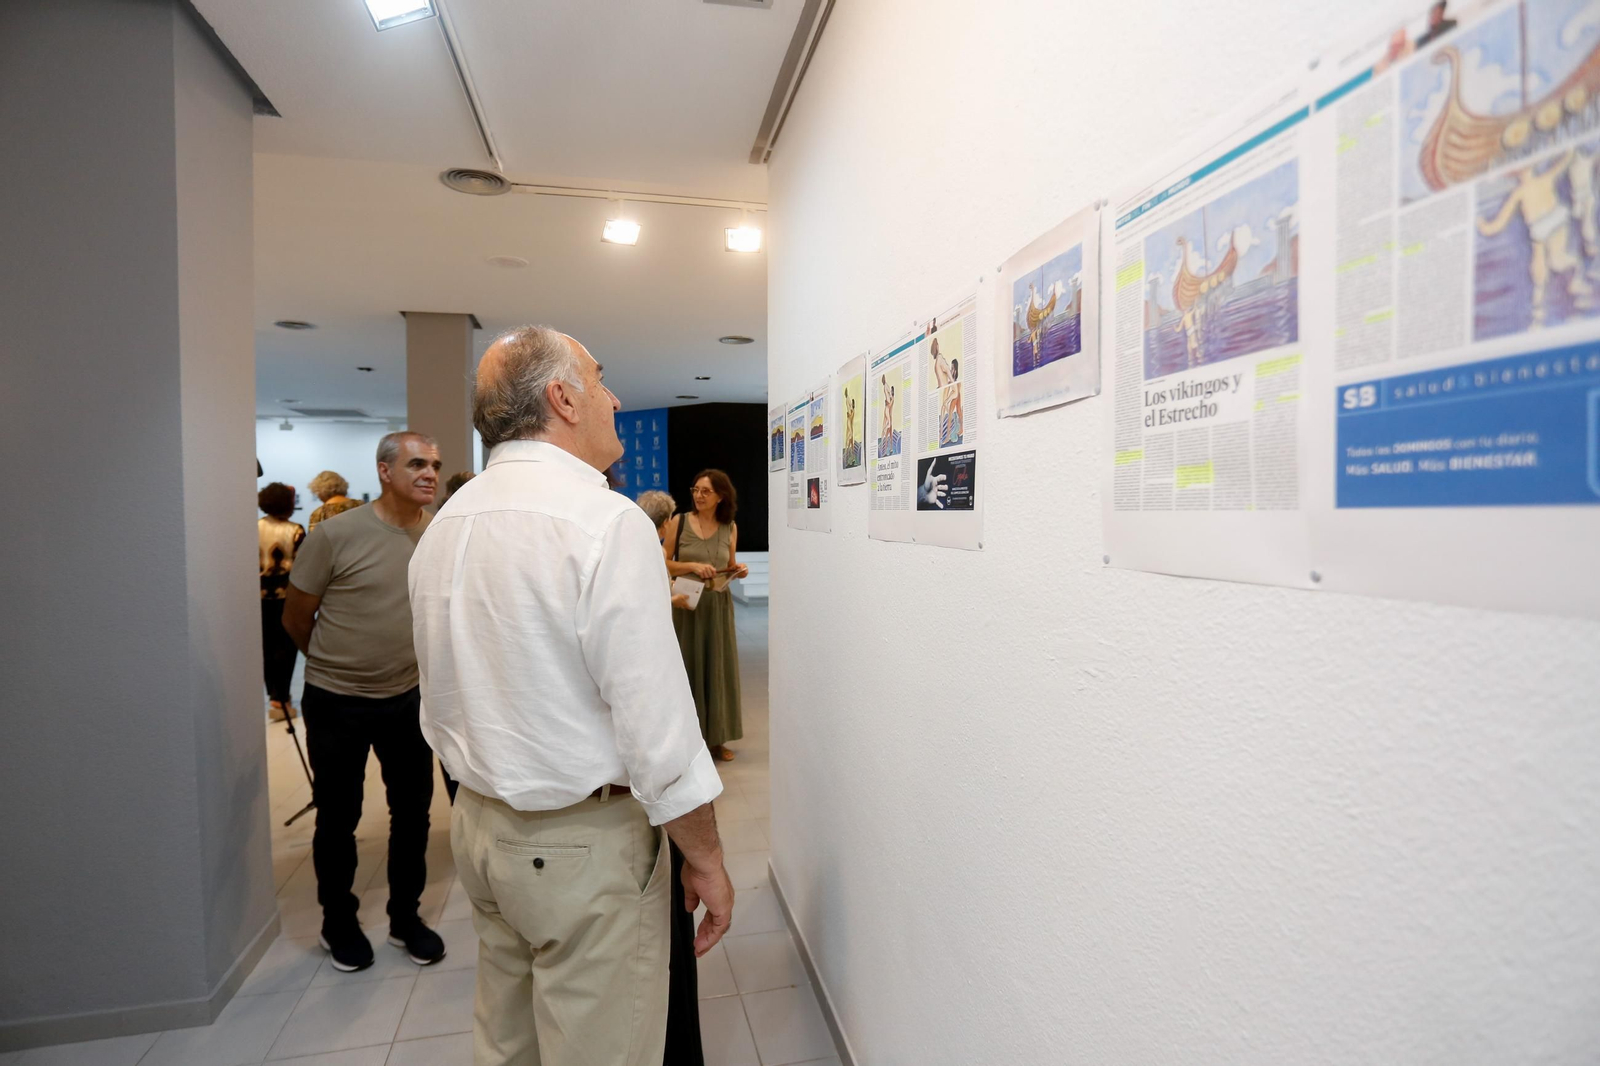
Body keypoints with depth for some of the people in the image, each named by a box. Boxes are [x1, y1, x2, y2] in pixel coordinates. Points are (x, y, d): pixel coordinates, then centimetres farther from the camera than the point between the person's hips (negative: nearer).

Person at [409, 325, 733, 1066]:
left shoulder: (444, 525, 4)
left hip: (478, 828, 8)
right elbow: (657, 725, -22)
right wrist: (705, 858, -10)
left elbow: (441, 705, 13)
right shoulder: (606, 520, -21)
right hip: (583, 839, -8)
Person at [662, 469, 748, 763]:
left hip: (719, 605, 3)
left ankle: (716, 738, 22)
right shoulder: (679, 522, -5)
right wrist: (693, 566, -19)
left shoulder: (730, 528, 4)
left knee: (719, 667, 9)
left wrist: (738, 571, -7)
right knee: (688, 667, 3)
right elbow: (663, 563, -5)